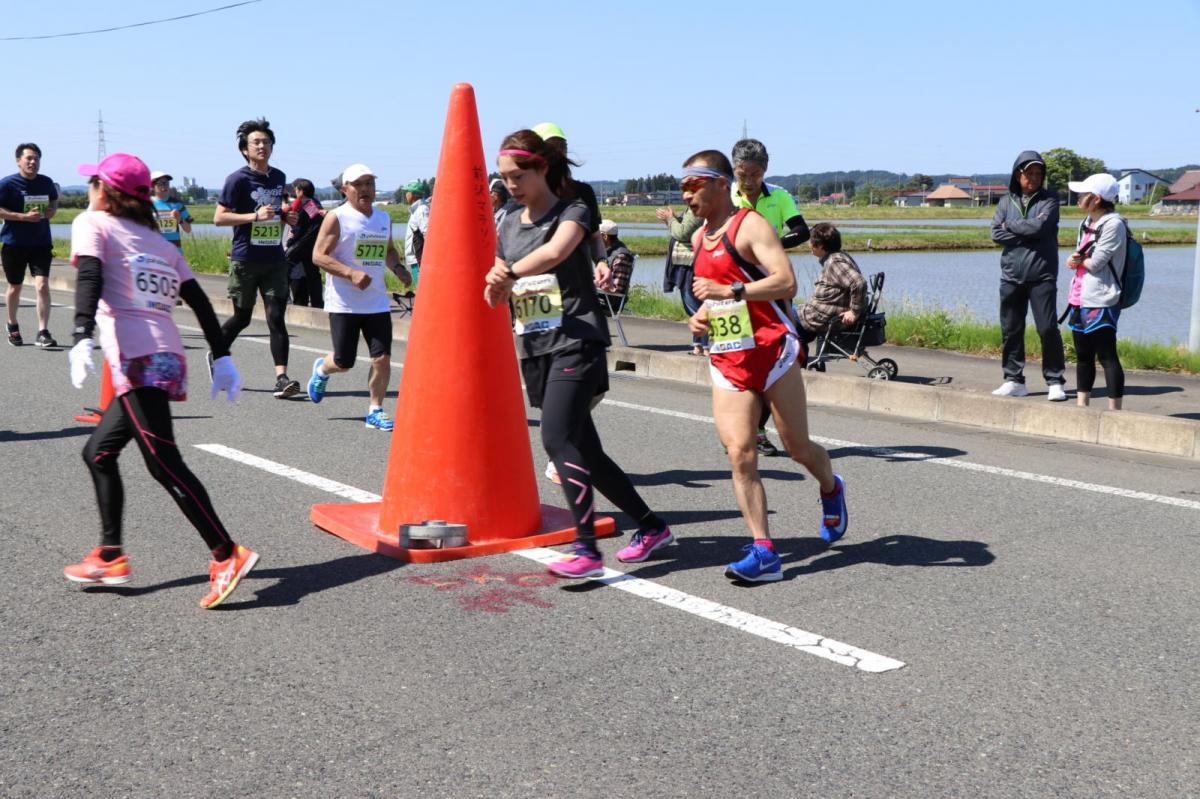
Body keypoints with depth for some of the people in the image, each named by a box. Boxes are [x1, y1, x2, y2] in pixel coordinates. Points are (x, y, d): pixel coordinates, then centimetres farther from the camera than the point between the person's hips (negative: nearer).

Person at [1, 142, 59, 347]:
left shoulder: (46, 182, 3)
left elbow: (54, 199, 22)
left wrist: (52, 211, 1)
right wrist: (24, 217, -21)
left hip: (41, 242, 2)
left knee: (42, 285, -13)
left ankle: (43, 332, -10)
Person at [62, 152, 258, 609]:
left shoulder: (92, 223, 7)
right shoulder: (159, 240, 24)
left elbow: (90, 276, -13)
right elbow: (199, 300, 18)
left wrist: (82, 338, -26)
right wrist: (221, 357, 16)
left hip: (136, 359, -8)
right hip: (169, 357, 8)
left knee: (163, 462, -11)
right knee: (98, 451, 20)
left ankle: (227, 555, -19)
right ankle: (110, 557, 22)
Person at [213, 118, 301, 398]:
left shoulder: (279, 177, 11)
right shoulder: (238, 179, -7)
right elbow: (219, 218, -10)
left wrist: (286, 216, 6)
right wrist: (254, 216, -20)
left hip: (274, 260, 4)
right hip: (245, 260, -4)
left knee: (276, 318, -6)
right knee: (242, 317, 9)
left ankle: (281, 378, -9)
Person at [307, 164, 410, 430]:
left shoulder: (384, 218, 12)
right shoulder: (336, 217, -7)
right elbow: (318, 256, -12)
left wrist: (397, 268, 5)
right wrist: (351, 273, -23)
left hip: (377, 302, 4)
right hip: (344, 303, -4)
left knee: (382, 358, -5)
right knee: (344, 362, 2)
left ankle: (375, 411, 8)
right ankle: (321, 369, 37)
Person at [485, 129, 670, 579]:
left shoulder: (572, 212, -3)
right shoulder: (509, 226, 16)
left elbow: (554, 251, -26)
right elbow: (496, 293, 14)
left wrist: (510, 273, -35)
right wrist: (494, 286, -8)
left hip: (576, 343, -7)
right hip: (534, 351, 7)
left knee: (558, 440, -21)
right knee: (585, 451, 8)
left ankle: (587, 550, -20)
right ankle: (651, 527, 22)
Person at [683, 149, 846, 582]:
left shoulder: (750, 226, -9)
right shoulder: (699, 238, 16)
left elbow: (786, 282, -21)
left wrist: (729, 292, -29)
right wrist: (700, 315, 9)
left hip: (772, 352, -6)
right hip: (727, 362, 6)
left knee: (798, 448, 6)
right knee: (739, 453, -9)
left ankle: (831, 489, 40)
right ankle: (763, 552, -9)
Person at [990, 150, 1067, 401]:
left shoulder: (1049, 200, 3)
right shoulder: (1007, 201, 11)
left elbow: (1040, 226, -15)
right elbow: (996, 234, -1)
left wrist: (1010, 225, -2)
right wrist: (1028, 235, -9)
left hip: (1042, 275, -3)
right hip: (1011, 275, 3)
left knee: (1048, 329, -6)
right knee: (1010, 330, 6)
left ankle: (1055, 382, 2)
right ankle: (1014, 380, 15)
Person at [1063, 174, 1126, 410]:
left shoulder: (1113, 224, -13)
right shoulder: (1087, 223, 15)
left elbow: (1096, 262, -18)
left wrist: (1079, 260, 2)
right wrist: (1076, 260, -5)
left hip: (1101, 303, -9)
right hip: (1080, 299, 9)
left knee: (1107, 356, -7)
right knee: (1083, 356, 15)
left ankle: (1115, 411, -5)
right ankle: (1081, 406, 24)